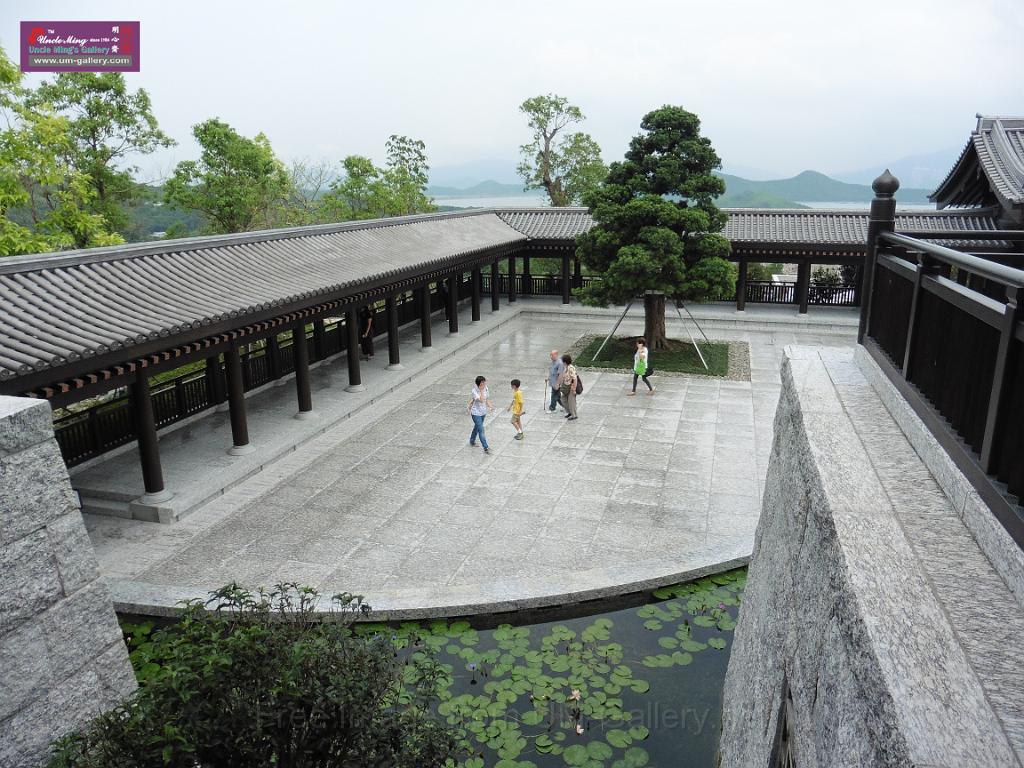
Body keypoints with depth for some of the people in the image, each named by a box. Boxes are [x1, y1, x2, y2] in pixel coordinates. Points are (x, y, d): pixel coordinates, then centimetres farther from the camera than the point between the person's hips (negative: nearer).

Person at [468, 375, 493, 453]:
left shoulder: (485, 389, -3)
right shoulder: (475, 391, -22)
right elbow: (481, 400, -33)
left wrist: (490, 406, -8)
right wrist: (481, 390, -31)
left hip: (483, 412, 7)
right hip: (476, 413, -7)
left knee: (477, 427, 24)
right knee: (481, 430, -8)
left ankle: (472, 441, 45)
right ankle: (486, 448, -6)